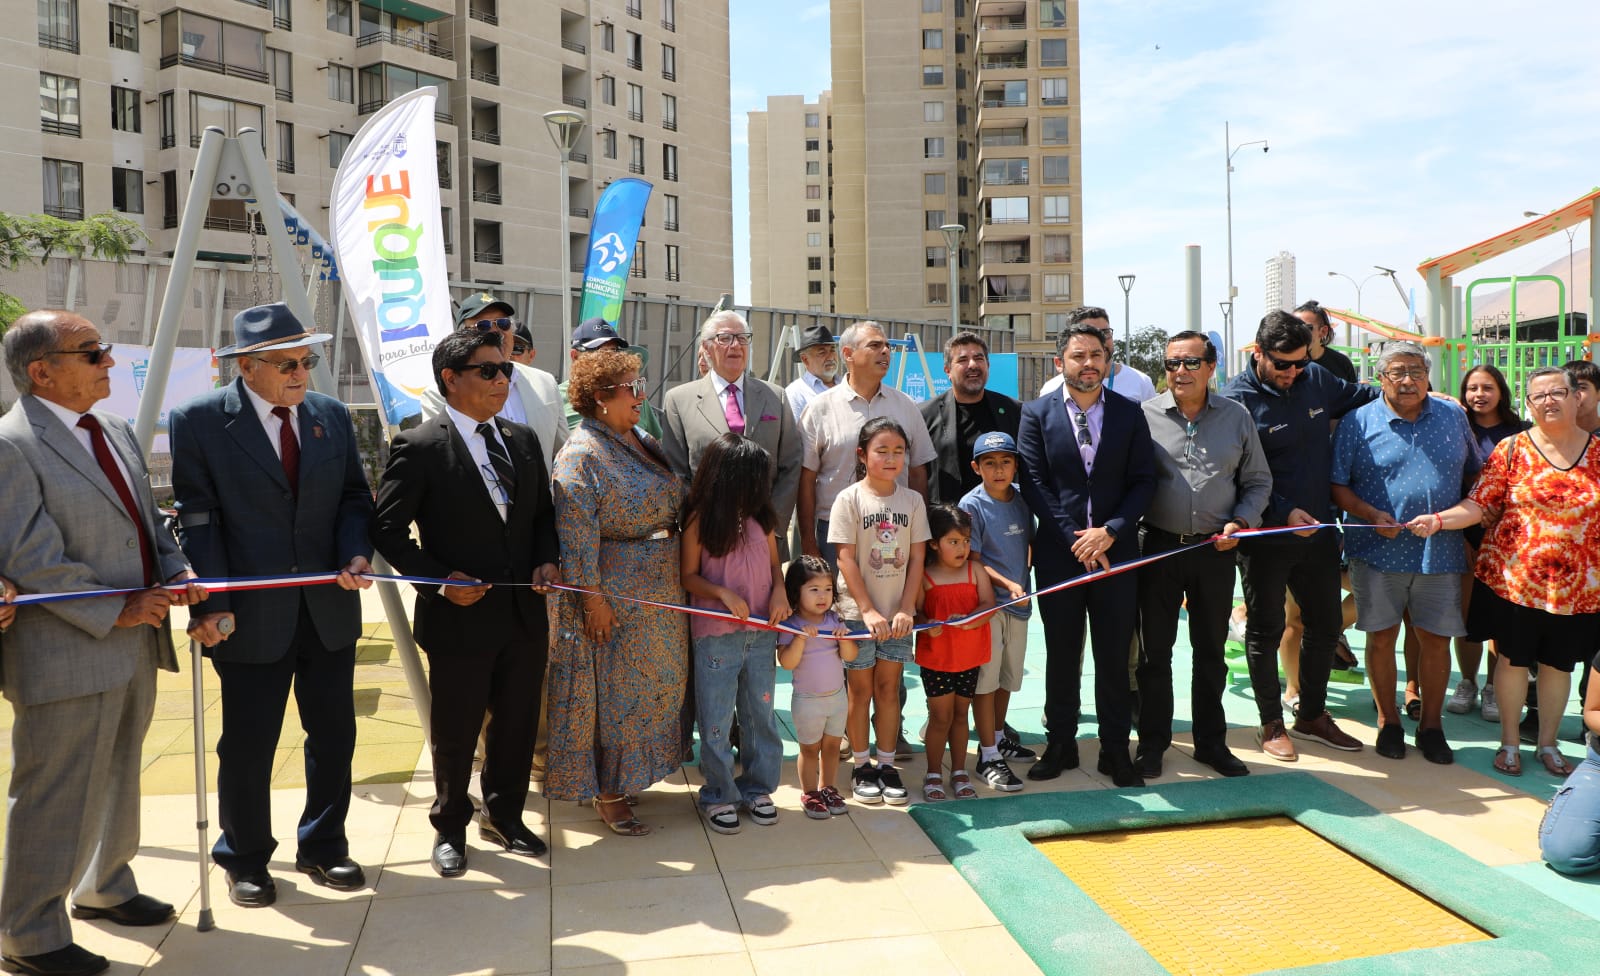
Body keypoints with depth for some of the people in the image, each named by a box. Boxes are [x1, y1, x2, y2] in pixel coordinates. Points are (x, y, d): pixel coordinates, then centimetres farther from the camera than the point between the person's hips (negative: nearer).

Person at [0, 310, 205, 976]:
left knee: (117, 779, 22)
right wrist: (114, 613, -18)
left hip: (135, 646, 9)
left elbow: (149, 522, 17)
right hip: (66, 659, -8)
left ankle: (104, 889, 41)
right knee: (56, 796, 3)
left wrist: (176, 575, -1)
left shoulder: (117, 433, 11)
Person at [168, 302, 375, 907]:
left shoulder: (332, 415, 6)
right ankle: (245, 861, 30)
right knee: (247, 747, 8)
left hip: (330, 609, 4)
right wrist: (213, 606, -16)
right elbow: (196, 521, -9)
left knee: (334, 736, 13)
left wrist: (356, 554, -9)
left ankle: (322, 848, 32)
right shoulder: (199, 422, -6)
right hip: (252, 616, -4)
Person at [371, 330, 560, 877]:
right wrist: (439, 580, -18)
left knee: (517, 724, 17)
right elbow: (388, 529, -9)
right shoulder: (419, 449, -11)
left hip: (525, 615, 5)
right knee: (455, 733, 11)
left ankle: (504, 816, 38)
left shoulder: (524, 441, 8)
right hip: (460, 618, -5)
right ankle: (450, 828, 33)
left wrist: (545, 560, -2)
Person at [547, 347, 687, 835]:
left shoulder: (644, 441, 10)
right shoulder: (582, 453, -15)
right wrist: (591, 595, -22)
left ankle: (632, 772, 35)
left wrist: (678, 573, 15)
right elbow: (575, 530, -20)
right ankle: (607, 793, 17)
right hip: (615, 594, -8)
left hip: (663, 591, 8)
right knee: (616, 690, 2)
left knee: (655, 684, 17)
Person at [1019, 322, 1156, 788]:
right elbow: (1033, 484, -4)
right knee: (1062, 654, 9)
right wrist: (1074, 539, -10)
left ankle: (1115, 749, 20)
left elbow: (1143, 481, 1)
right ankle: (1061, 744, 23)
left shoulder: (1129, 413, 5)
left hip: (1115, 550, 1)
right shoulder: (1037, 413, 1)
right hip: (1058, 552, -1)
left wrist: (1110, 531, -12)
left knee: (1115, 655, 6)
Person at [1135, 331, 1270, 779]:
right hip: (1158, 546, -2)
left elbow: (1257, 482, 11)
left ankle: (1211, 742, 26)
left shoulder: (1236, 417, 6)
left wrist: (1241, 522, -4)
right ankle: (1152, 743, 19)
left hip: (1216, 550, 2)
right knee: (1155, 651, 6)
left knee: (1211, 651, 12)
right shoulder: (1145, 415, -1)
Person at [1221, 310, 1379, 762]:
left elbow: (1358, 396, 24)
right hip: (1266, 536, -6)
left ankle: (1312, 715, 33)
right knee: (1265, 631, 6)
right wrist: (1284, 513, -23)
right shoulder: (1237, 399, -15)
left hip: (1318, 530, 6)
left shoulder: (1316, 378, 3)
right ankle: (1271, 725, 21)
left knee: (1326, 624, 16)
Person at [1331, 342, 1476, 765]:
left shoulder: (1454, 417, 9)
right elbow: (1337, 486, -2)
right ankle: (1388, 721, 22)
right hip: (1378, 552, -2)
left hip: (1440, 552, 2)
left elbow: (1473, 474, 19)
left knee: (1436, 638, 6)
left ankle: (1431, 725, 22)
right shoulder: (1357, 423, -1)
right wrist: (1372, 515, -15)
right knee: (1382, 636, 5)